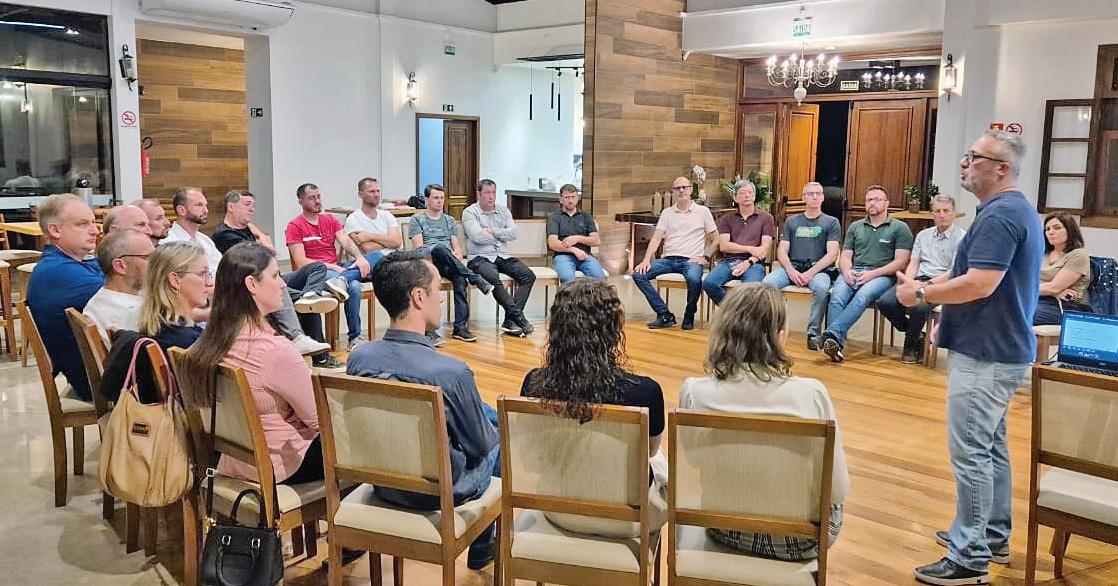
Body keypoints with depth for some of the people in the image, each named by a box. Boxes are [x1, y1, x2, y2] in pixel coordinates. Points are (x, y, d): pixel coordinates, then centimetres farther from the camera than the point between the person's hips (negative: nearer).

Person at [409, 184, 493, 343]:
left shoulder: (450, 221, 27)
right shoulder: (417, 220, 13)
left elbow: (457, 247, 20)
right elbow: (419, 247, -1)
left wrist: (456, 254, -7)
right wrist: (449, 254, -13)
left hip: (448, 263, 3)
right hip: (426, 260, -3)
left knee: (460, 279, -34)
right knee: (440, 248, -40)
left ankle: (460, 327, -36)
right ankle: (474, 278, -36)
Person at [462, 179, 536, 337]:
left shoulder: (503, 211, 17)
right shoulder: (470, 212, 2)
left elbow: (515, 233, 3)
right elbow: (478, 236, -14)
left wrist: (493, 231, -7)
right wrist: (502, 235, 0)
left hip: (503, 256, 5)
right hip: (480, 258, -5)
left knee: (528, 275, -18)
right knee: (493, 278, -36)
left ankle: (510, 321, -23)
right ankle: (519, 317, -30)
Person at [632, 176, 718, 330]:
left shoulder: (703, 211, 8)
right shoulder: (667, 213, 16)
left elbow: (715, 239, 10)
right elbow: (656, 238, 8)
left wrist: (705, 257, -4)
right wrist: (646, 260, -7)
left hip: (691, 260, -4)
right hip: (668, 259, 4)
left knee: (694, 278, -38)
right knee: (638, 274, -19)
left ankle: (689, 316, -11)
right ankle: (665, 315, -13)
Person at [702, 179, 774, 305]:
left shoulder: (766, 218, 13)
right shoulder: (726, 219, 17)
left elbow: (765, 248, 2)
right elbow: (723, 246, 4)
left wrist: (749, 262, -15)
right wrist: (750, 249, -6)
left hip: (753, 263, -2)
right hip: (729, 261, 2)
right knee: (709, 283, -28)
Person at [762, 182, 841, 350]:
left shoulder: (831, 222, 13)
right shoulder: (791, 222, 21)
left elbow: (832, 254, 1)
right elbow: (782, 251, 11)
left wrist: (811, 273, -14)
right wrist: (790, 270, -10)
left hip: (818, 268, -2)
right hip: (792, 267, 2)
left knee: (821, 288, -37)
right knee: (767, 283, -29)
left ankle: (814, 333, -23)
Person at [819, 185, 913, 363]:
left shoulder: (900, 228, 10)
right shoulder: (856, 227, 24)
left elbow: (901, 261, 0)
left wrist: (873, 273, -13)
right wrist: (847, 271, -6)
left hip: (882, 275, -3)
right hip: (853, 272, 3)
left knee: (862, 296, -36)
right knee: (837, 297, -30)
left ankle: (832, 334, -47)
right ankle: (836, 344, -40)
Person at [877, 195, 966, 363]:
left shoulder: (962, 237, 0)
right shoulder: (923, 235, 19)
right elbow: (913, 264, 14)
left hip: (941, 284, -5)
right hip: (917, 280, 6)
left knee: (917, 307, -35)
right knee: (885, 302, -21)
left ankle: (910, 346, -6)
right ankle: (916, 335, 2)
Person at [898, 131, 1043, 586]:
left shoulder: (999, 215, -19)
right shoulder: (1017, 210, 15)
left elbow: (980, 284, -28)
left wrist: (922, 293, -14)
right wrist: (940, 304, 18)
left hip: (986, 354, -11)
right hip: (1000, 347, 11)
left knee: (970, 452, -6)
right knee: (991, 445, 19)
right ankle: (993, 536, 31)